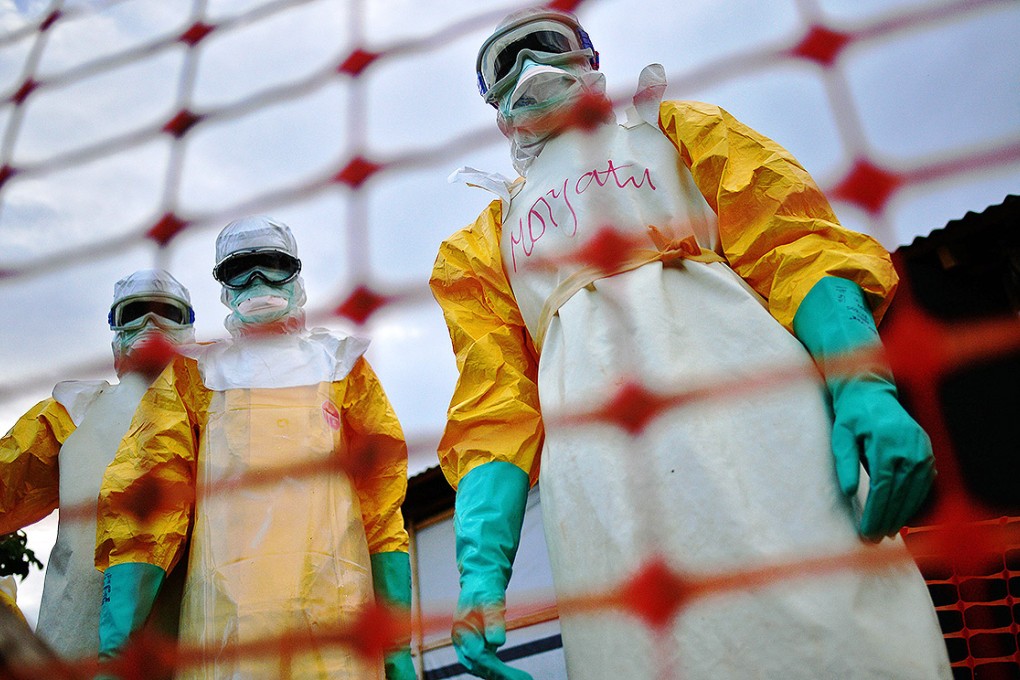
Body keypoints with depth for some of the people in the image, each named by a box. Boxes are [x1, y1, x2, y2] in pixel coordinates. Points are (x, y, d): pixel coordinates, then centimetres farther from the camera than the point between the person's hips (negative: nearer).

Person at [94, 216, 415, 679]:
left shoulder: (341, 367, 15)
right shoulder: (194, 374, 15)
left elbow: (382, 497, 8)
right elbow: (149, 493, 4)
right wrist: (115, 642, -8)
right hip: (221, 629, 0)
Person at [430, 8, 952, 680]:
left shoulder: (677, 130, 26)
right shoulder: (482, 244, 28)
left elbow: (792, 246, 9)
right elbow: (495, 410, 15)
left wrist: (864, 387, -11)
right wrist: (483, 566, -1)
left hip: (741, 385, -1)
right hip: (591, 443, 1)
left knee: (839, 626, -15)